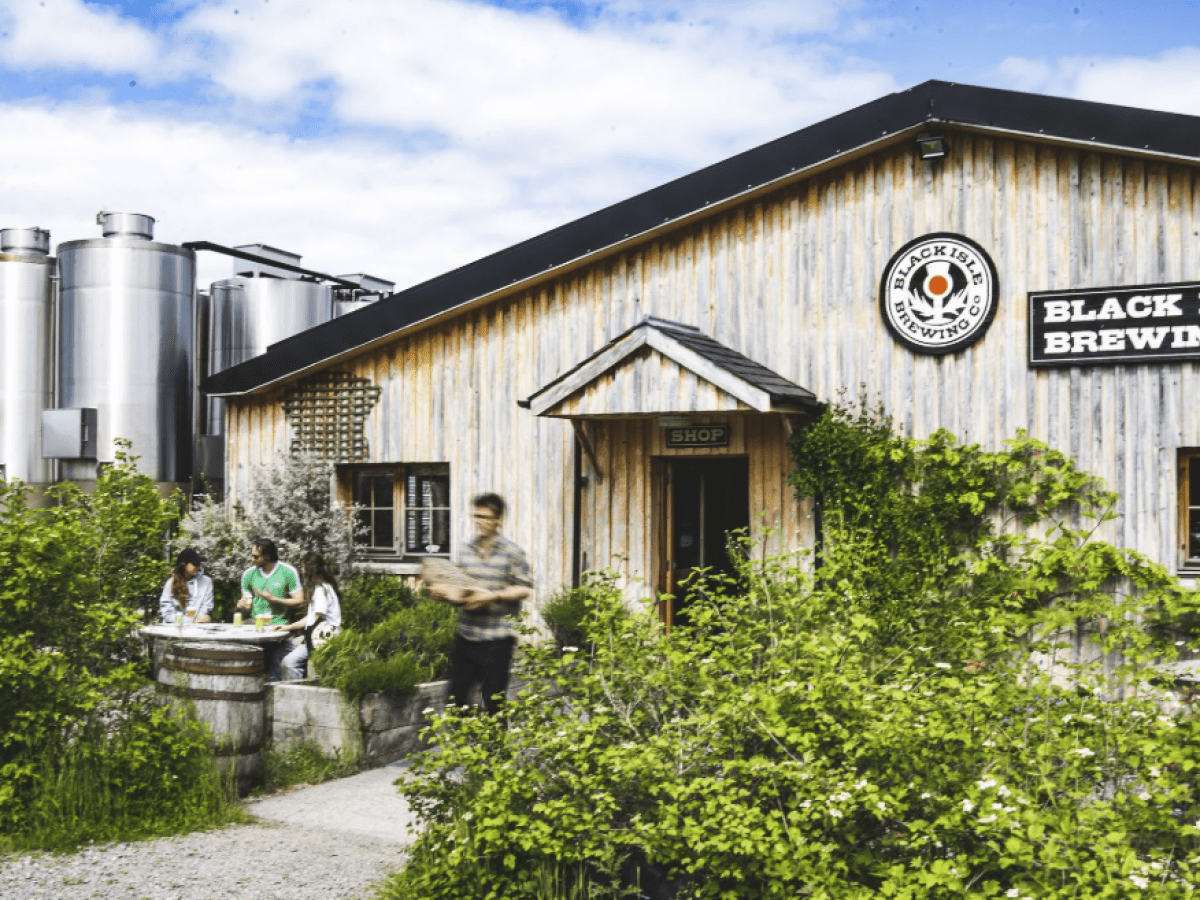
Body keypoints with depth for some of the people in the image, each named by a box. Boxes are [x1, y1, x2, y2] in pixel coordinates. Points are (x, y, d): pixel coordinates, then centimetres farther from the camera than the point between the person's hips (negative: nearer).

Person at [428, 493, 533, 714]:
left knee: (494, 702, 3)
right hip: (466, 636, 5)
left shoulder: (511, 552, -5)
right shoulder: (467, 551, 9)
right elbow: (459, 589, 14)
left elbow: (525, 589, -7)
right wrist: (444, 592, -7)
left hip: (496, 639, -4)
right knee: (454, 697, 8)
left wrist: (493, 596, -18)